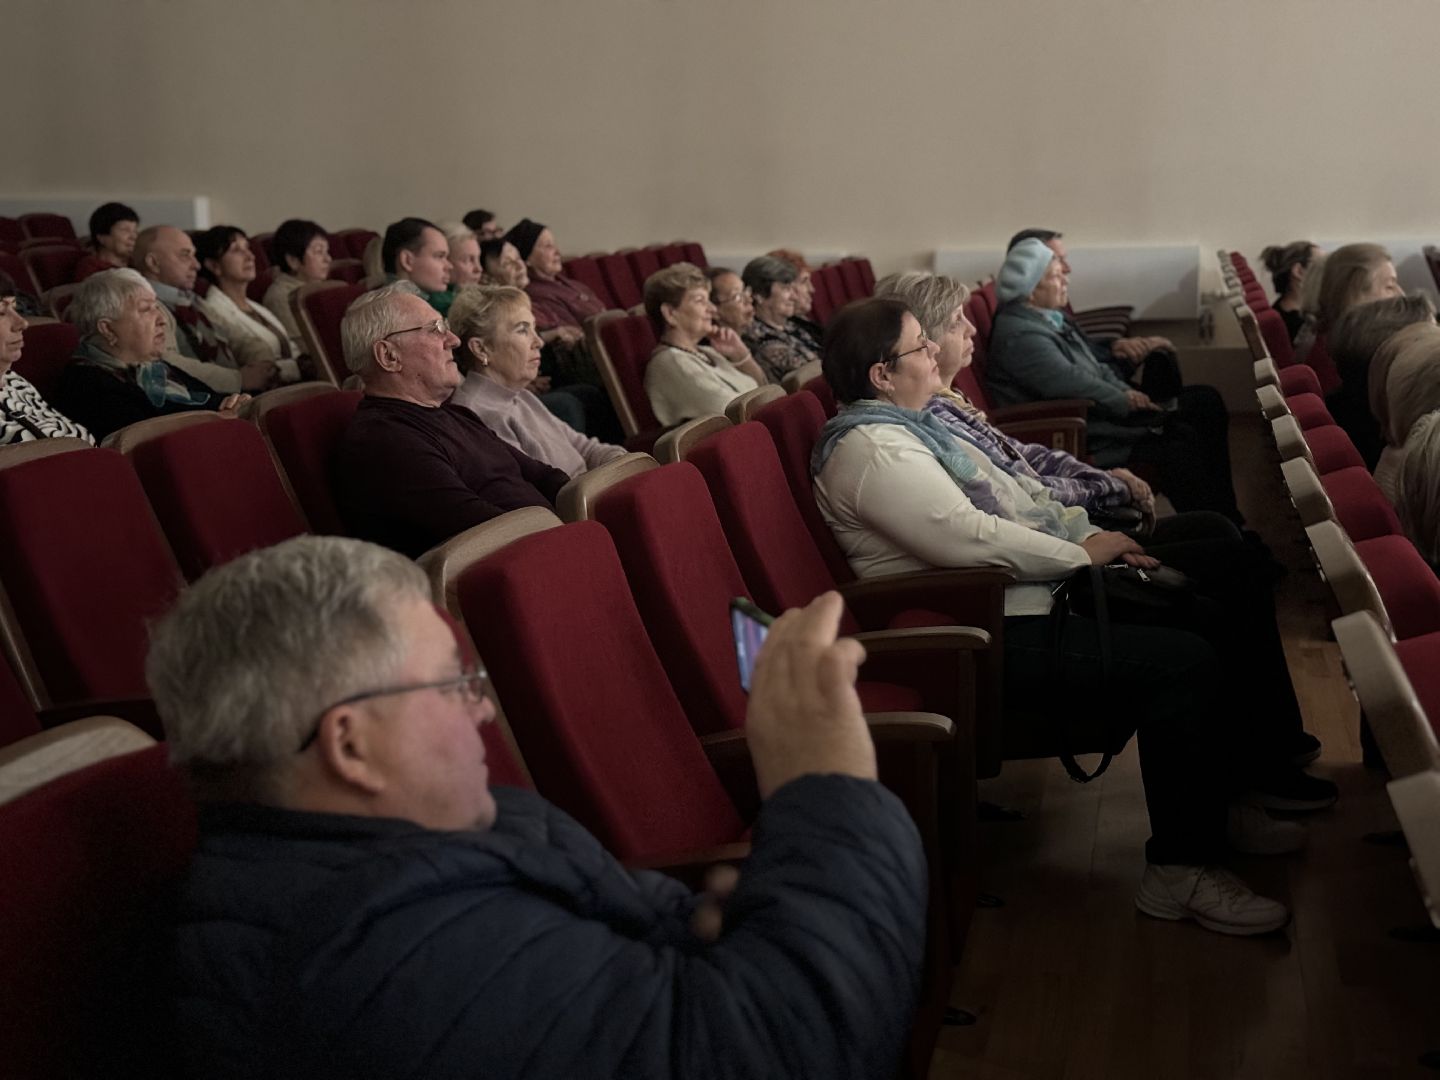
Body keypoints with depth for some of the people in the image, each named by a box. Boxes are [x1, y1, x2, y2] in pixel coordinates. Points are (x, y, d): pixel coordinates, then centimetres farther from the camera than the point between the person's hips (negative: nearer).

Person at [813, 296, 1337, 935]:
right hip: (994, 638, -11)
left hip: (1021, 592, 11)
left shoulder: (904, 422, 16)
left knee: (1205, 618, 8)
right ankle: (1180, 870, -10)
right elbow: (969, 536, -26)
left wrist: (1086, 533, 7)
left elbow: (1006, 499, 21)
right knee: (1180, 662, -20)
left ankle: (1224, 796, 19)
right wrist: (1081, 553, -15)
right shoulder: (870, 448, -17)